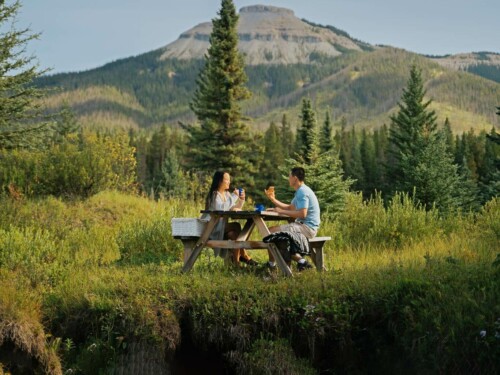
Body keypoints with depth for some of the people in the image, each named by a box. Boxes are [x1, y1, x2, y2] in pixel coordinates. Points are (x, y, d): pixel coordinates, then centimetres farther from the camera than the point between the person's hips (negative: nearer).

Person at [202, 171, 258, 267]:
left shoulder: (226, 194, 13)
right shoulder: (214, 194, -12)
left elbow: (236, 209, 17)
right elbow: (221, 208, -28)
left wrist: (241, 199, 0)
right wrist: (234, 196, -22)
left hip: (222, 226, 7)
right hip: (211, 227, -7)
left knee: (234, 234, -24)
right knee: (236, 226, -25)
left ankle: (236, 260, -22)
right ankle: (244, 255, -16)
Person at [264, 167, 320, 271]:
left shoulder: (302, 192, -15)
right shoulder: (300, 191, 18)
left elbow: (302, 214, -24)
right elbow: (290, 208, 22)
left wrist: (282, 211, -17)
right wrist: (273, 199, 18)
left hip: (306, 227, -11)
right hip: (304, 225, 11)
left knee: (271, 232, -13)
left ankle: (271, 264, 2)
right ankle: (301, 261, 9)